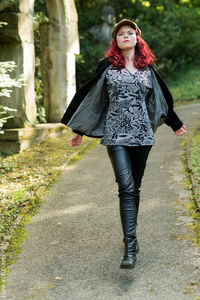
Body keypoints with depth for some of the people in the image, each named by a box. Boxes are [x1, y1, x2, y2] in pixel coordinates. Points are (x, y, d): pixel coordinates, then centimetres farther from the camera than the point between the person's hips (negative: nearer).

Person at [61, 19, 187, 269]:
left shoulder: (148, 67, 11)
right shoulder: (107, 66, 3)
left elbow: (160, 98, 23)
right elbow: (89, 96, 8)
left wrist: (175, 124, 32)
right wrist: (78, 131, 10)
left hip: (142, 133, 3)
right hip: (116, 134, -3)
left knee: (134, 188, 9)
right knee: (126, 188, -13)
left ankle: (130, 235, 26)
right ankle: (130, 247, -13)